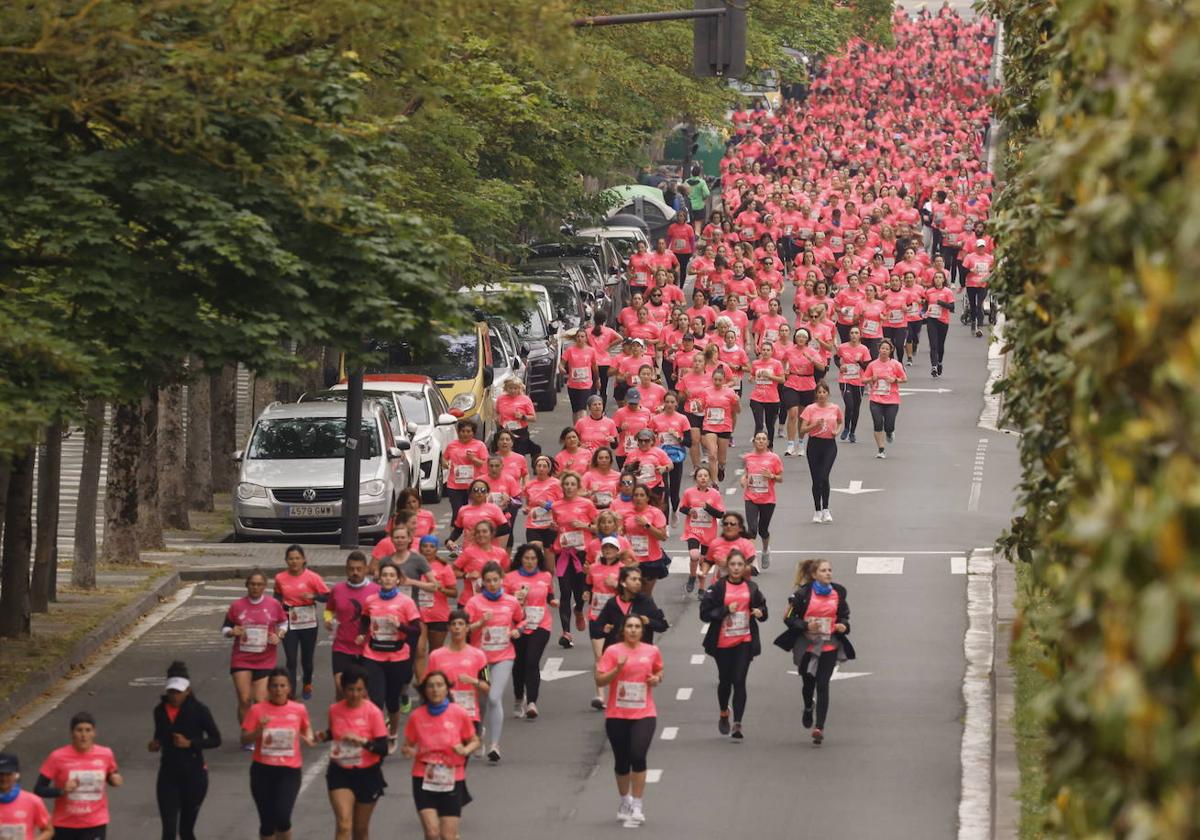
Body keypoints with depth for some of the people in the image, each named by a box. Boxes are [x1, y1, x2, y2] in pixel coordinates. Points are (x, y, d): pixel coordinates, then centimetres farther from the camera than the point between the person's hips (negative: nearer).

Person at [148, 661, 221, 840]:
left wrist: (190, 743, -19)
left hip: (193, 774, -2)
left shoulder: (198, 710, -9)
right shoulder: (160, 710, 2)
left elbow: (216, 739, -5)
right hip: (168, 774, 2)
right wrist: (156, 744, -5)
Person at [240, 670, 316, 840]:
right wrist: (259, 730, -21)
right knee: (267, 821, 5)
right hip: (263, 770, 1)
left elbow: (306, 729, 21)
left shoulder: (299, 710, 1)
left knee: (282, 818, -16)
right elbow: (244, 740, -3)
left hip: (289, 770, -1)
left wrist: (309, 739, -1)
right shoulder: (257, 710, -2)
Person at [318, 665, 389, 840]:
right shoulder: (334, 710, -4)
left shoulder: (373, 712, -13)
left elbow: (383, 748, -17)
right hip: (340, 773, 1)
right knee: (343, 825, -15)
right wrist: (325, 736, -5)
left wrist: (363, 741, -33)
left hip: (367, 774, -1)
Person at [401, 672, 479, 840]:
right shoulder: (417, 716, -3)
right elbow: (408, 745, 9)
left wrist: (465, 750, -15)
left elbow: (474, 741, 7)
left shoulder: (459, 714, -4)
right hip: (424, 779, 0)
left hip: (452, 780, 0)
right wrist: (408, 751, -14)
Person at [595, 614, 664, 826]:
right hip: (617, 715, 0)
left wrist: (657, 679, 0)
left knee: (638, 756, -16)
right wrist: (617, 669, -21)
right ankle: (625, 801, 31)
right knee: (622, 761, 9)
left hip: (644, 714, 0)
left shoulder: (652, 651, 4)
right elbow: (599, 681, -6)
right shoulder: (613, 651, -3)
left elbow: (659, 671, 22)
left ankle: (638, 805, -7)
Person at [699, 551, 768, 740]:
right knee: (725, 680, 12)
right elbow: (704, 613, -8)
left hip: (745, 641, 0)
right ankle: (724, 715, 38)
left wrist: (761, 613, -8)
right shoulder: (718, 588, -4)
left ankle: (737, 724, -11)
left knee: (739, 681, -8)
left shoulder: (751, 588, 4)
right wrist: (726, 610, -18)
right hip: (722, 642, 0)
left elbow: (762, 607, 15)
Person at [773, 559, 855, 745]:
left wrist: (843, 626, -6)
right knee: (808, 682, 12)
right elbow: (789, 618, -6)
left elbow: (844, 615, 15)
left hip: (829, 646, 1)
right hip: (806, 645, -1)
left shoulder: (838, 593, 3)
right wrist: (806, 626, -21)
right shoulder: (803, 594, -8)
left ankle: (819, 727, -10)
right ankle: (808, 709, 46)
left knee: (822, 685, -8)